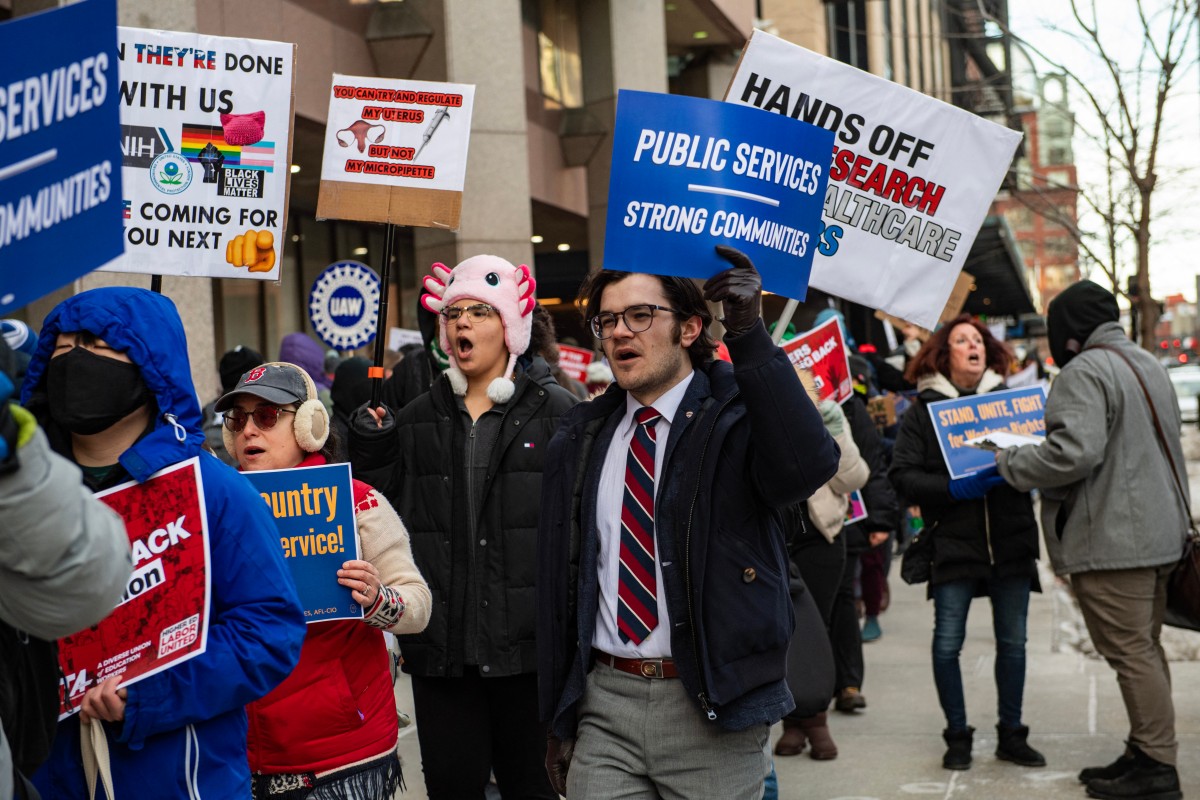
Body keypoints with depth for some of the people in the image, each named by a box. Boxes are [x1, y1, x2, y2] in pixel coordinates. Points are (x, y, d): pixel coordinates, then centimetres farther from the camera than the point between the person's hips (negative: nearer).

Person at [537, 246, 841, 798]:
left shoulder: (736, 416, -4)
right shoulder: (581, 439, 10)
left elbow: (809, 466, -28)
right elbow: (557, 587, 12)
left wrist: (749, 336, -30)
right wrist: (559, 718, 11)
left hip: (710, 710, -3)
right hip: (604, 701, 4)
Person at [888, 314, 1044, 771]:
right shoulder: (924, 410, 3)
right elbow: (901, 475, -5)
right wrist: (955, 488, -18)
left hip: (1011, 543, 2)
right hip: (954, 544, -2)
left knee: (1013, 642, 8)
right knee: (947, 643, -1)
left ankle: (1011, 734, 22)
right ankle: (957, 736, 15)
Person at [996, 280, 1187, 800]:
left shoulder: (1083, 372, -14)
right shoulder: (1147, 364, 18)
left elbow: (1074, 452, -25)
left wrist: (1010, 465, -13)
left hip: (1111, 539, -10)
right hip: (1160, 534, 10)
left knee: (1129, 651, -6)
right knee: (1145, 648, 15)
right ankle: (1148, 753, 21)